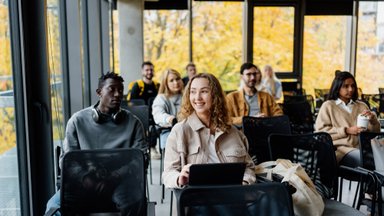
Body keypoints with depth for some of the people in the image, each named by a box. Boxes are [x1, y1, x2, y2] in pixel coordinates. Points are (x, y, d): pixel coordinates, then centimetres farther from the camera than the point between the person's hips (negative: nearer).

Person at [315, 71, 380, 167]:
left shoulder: (362, 106, 22)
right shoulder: (328, 106, 11)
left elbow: (376, 131, 20)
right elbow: (320, 130, -1)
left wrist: (372, 119, -2)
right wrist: (347, 131, -8)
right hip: (342, 148, -4)